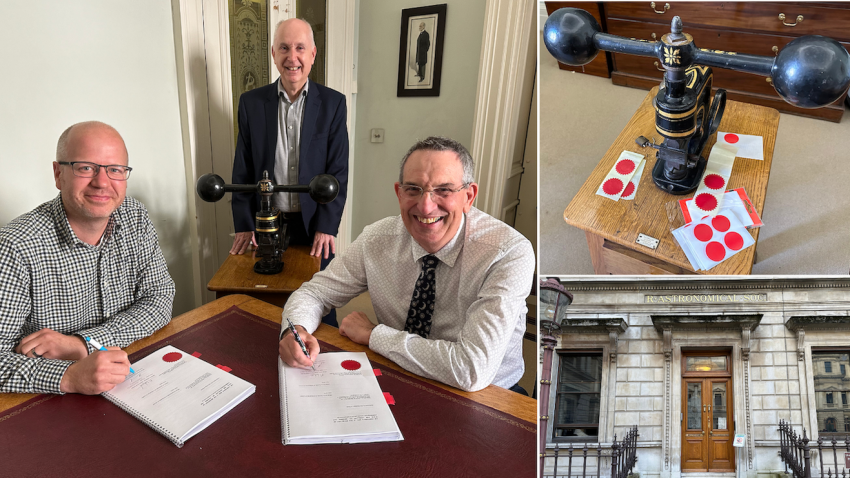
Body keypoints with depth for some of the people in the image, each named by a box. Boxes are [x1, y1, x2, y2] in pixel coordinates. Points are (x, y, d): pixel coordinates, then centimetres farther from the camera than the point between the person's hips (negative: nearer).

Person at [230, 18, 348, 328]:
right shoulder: (251, 102, 2)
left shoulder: (333, 103, -2)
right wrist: (244, 225, -1)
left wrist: (326, 227, -11)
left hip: (315, 224, -1)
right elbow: (243, 169, 4)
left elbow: (338, 171, -4)